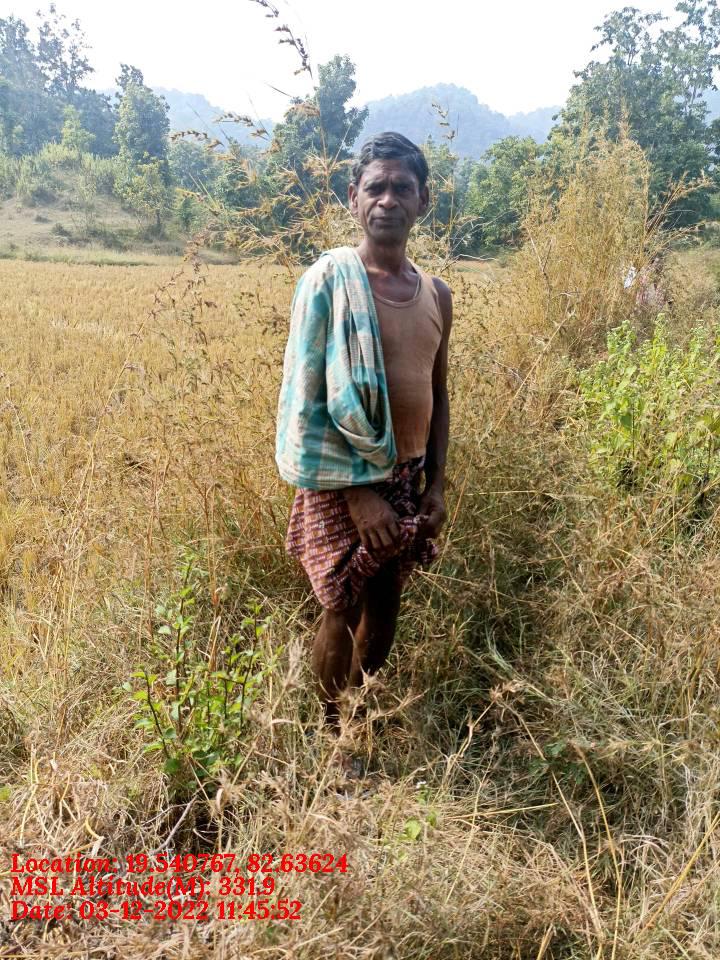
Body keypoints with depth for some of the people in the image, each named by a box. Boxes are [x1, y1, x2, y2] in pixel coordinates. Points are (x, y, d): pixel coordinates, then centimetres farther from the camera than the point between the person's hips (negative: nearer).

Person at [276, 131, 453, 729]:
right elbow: (307, 396, -14)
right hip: (346, 479, -5)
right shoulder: (330, 281, -10)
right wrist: (358, 492, -17)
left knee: (383, 618, 15)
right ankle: (331, 739, 29)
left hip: (407, 478, 6)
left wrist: (436, 487, 8)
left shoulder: (436, 295, 8)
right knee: (343, 615, 5)